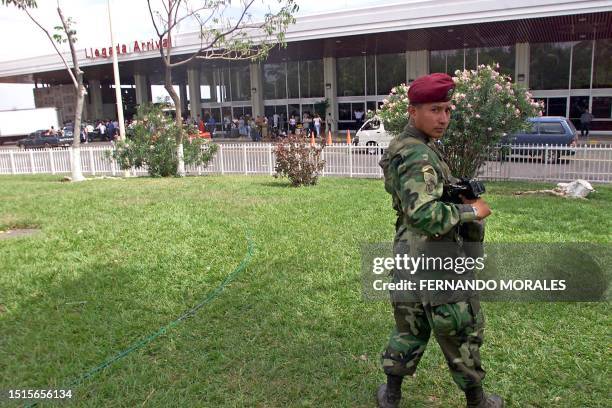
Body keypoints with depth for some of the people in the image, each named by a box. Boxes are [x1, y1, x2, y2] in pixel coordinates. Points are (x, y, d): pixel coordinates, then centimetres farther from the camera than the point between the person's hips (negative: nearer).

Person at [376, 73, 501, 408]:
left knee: (409, 328, 21)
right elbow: (424, 214, -34)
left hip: (409, 257, 9)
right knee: (462, 331, 11)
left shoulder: (402, 147, 10)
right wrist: (470, 211, -20)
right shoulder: (418, 155, -23)